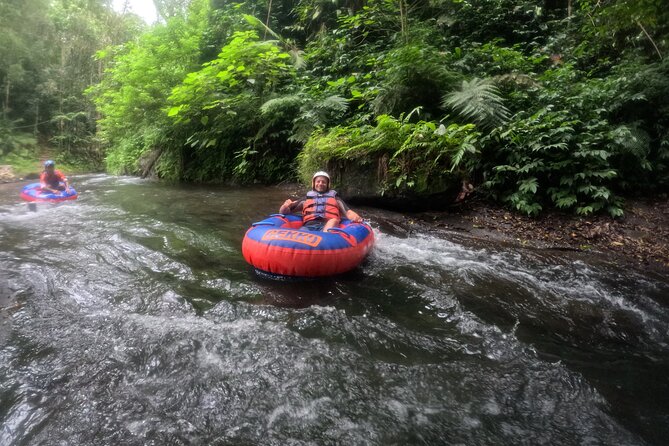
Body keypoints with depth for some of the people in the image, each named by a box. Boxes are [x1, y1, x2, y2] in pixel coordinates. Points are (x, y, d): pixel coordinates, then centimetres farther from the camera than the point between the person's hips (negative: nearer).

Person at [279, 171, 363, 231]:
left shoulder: (335, 198, 30)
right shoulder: (306, 199, 30)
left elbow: (348, 212, 15)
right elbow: (283, 212, 25)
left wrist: (355, 217, -9)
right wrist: (285, 206, 0)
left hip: (329, 226, -1)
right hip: (309, 226, 1)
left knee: (334, 220, -33)